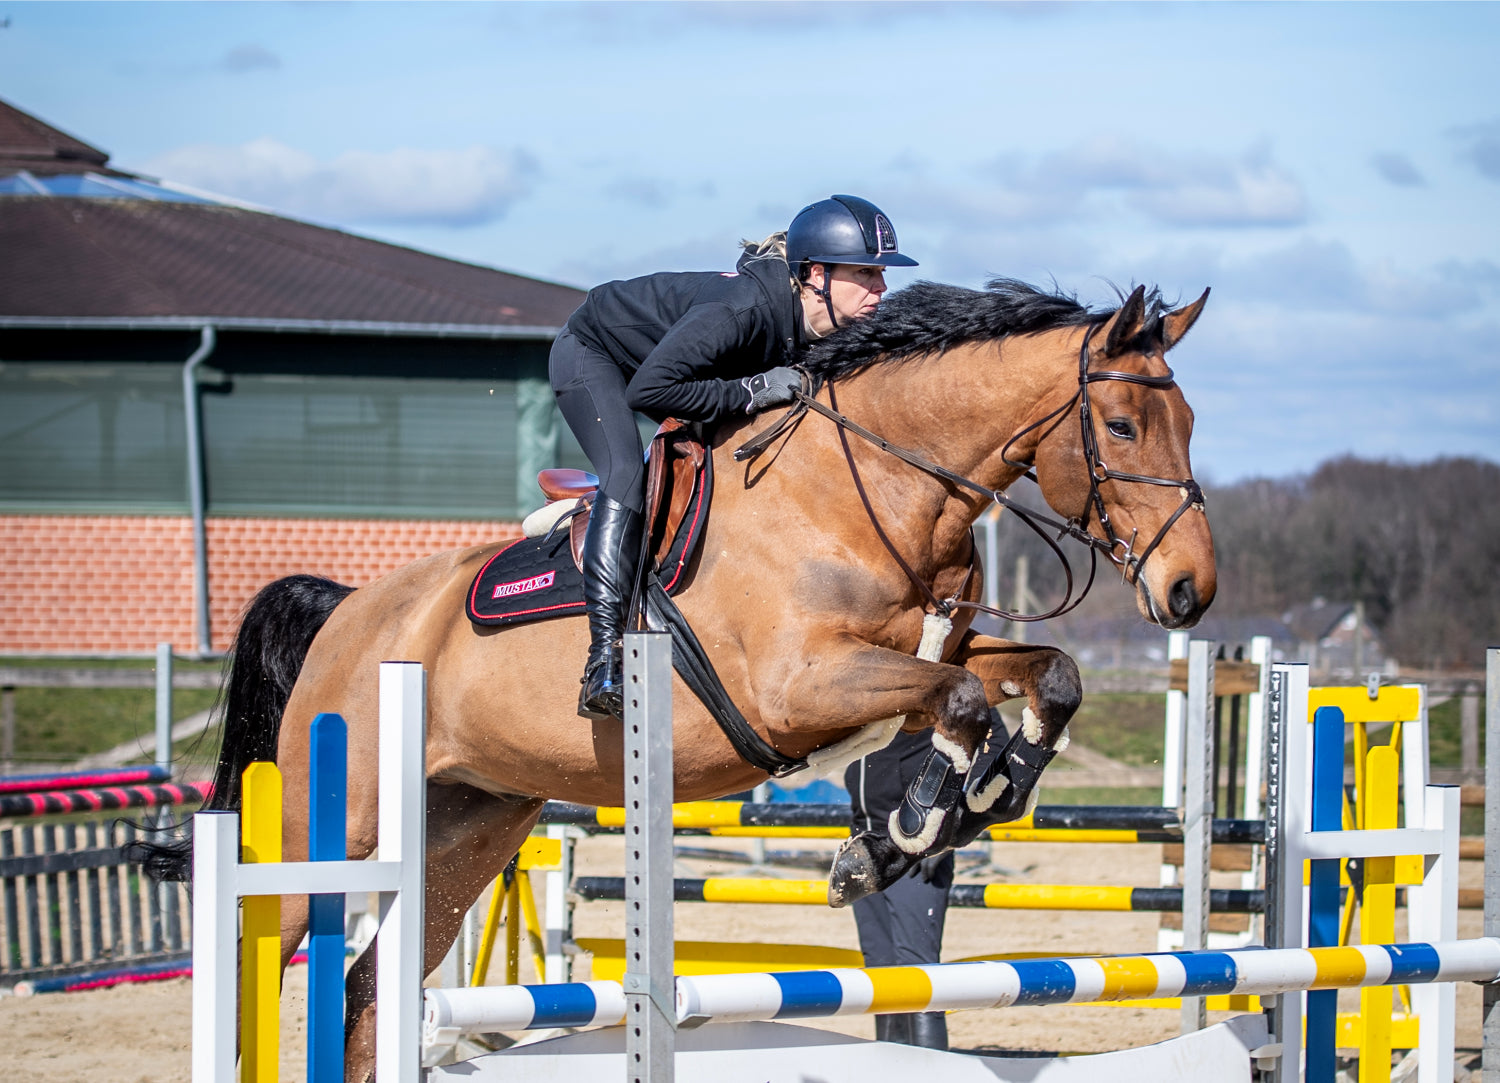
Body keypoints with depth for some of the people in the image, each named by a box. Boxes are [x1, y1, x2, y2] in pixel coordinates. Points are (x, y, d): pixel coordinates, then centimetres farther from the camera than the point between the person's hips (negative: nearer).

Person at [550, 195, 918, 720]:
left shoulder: (826, 323, -16)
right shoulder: (741, 308, -41)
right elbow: (649, 390, -45)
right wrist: (750, 392, -41)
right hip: (591, 354, -9)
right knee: (626, 475, -26)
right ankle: (603, 663, -33)